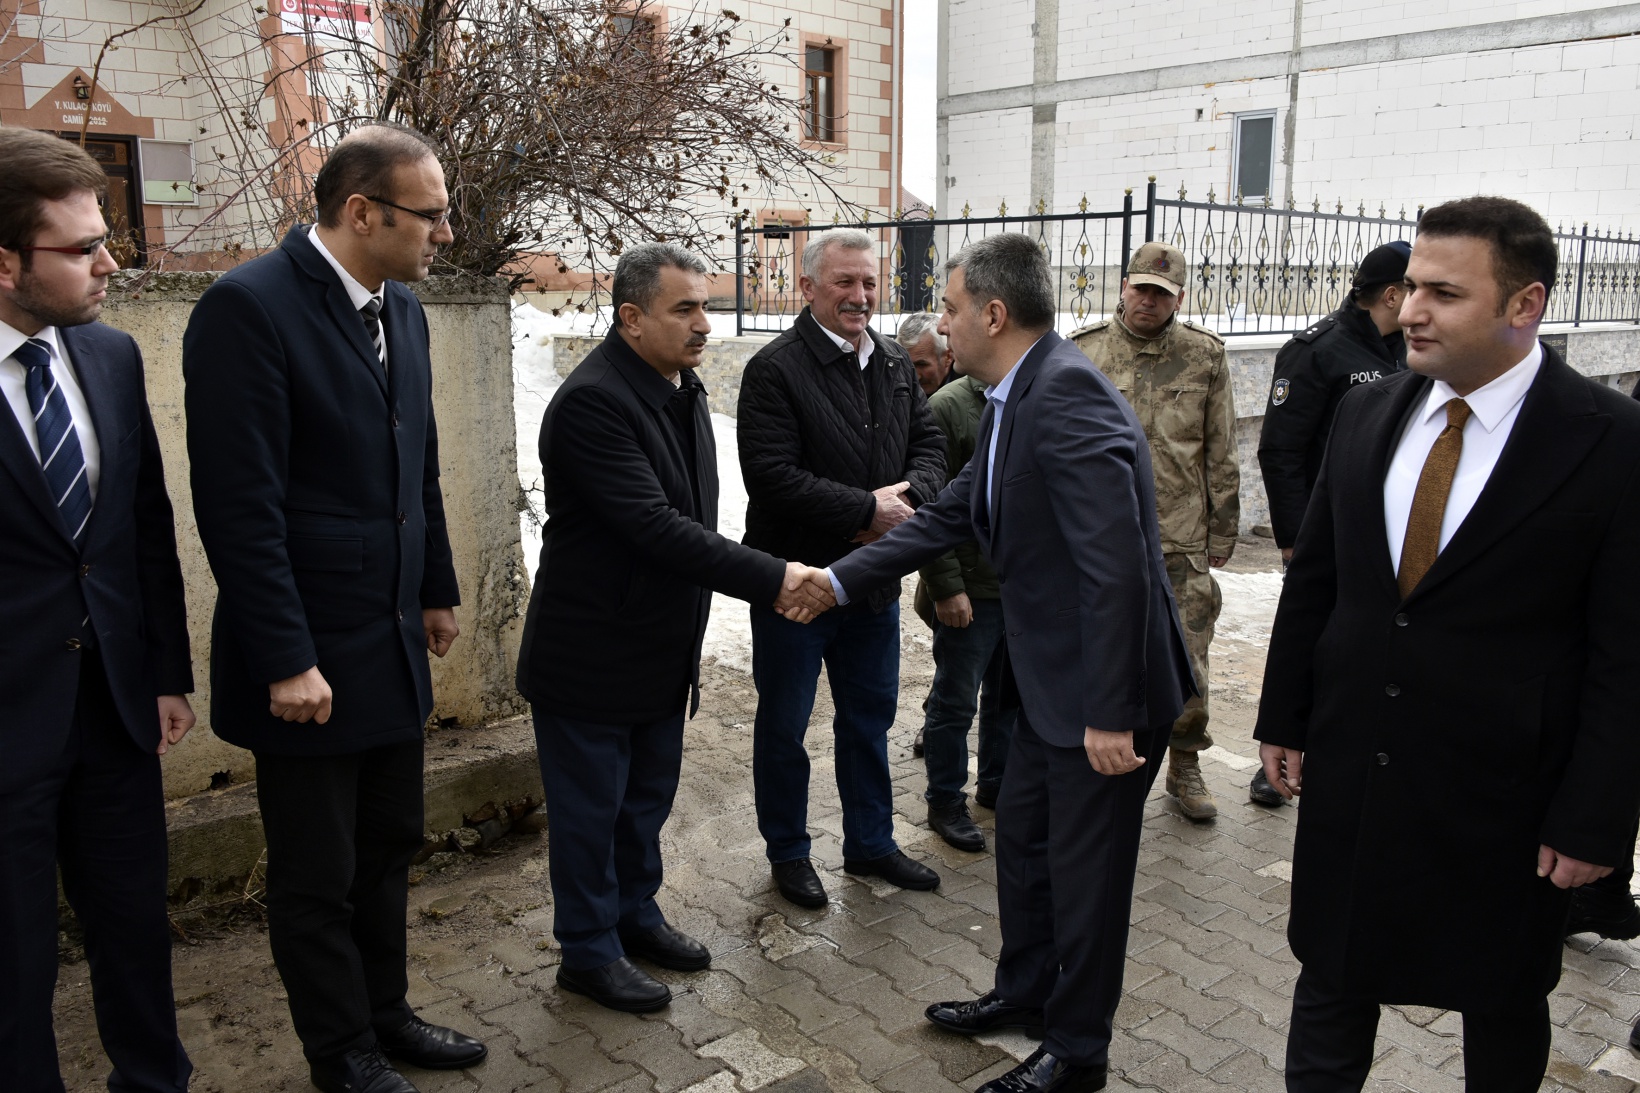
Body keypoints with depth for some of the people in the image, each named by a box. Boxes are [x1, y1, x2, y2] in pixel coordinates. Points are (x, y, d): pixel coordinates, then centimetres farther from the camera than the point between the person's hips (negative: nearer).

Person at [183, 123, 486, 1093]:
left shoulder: (402, 309, 7)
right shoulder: (249, 308, -18)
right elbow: (240, 505, -20)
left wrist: (438, 591, 16)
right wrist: (286, 661, -20)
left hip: (395, 645, 8)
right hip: (310, 657, -7)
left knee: (389, 848, 20)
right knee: (318, 876, 11)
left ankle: (386, 1014, 39)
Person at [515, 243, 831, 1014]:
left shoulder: (682, 387, 6)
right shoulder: (591, 402, -23)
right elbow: (654, 525, -29)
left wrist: (688, 643, 12)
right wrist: (770, 580, -28)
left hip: (661, 650, 8)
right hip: (592, 655, -8)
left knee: (648, 795, 21)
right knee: (590, 806, 9)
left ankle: (635, 914, 41)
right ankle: (589, 951, 26)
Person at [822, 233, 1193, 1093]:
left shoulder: (1067, 392, -24)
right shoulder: (1014, 401, 8)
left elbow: (1114, 561, -29)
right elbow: (948, 517, 15)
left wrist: (1110, 714, -28)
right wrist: (838, 580, 14)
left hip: (1106, 689, -10)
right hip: (1051, 677, 10)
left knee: (1084, 869, 8)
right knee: (1022, 837, 22)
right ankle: (1024, 994, 45)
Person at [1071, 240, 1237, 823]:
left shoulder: (1205, 355, 3)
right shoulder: (1082, 352, 2)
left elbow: (1222, 455, 7)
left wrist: (1222, 534, 6)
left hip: (1182, 540, 0)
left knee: (1187, 662, 5)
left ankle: (1184, 767, 23)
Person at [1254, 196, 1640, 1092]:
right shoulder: (1366, 414, 0)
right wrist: (1283, 719, 7)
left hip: (1502, 793, -3)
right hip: (1350, 772, 4)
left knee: (1504, 1003, 19)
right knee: (1331, 980, 16)